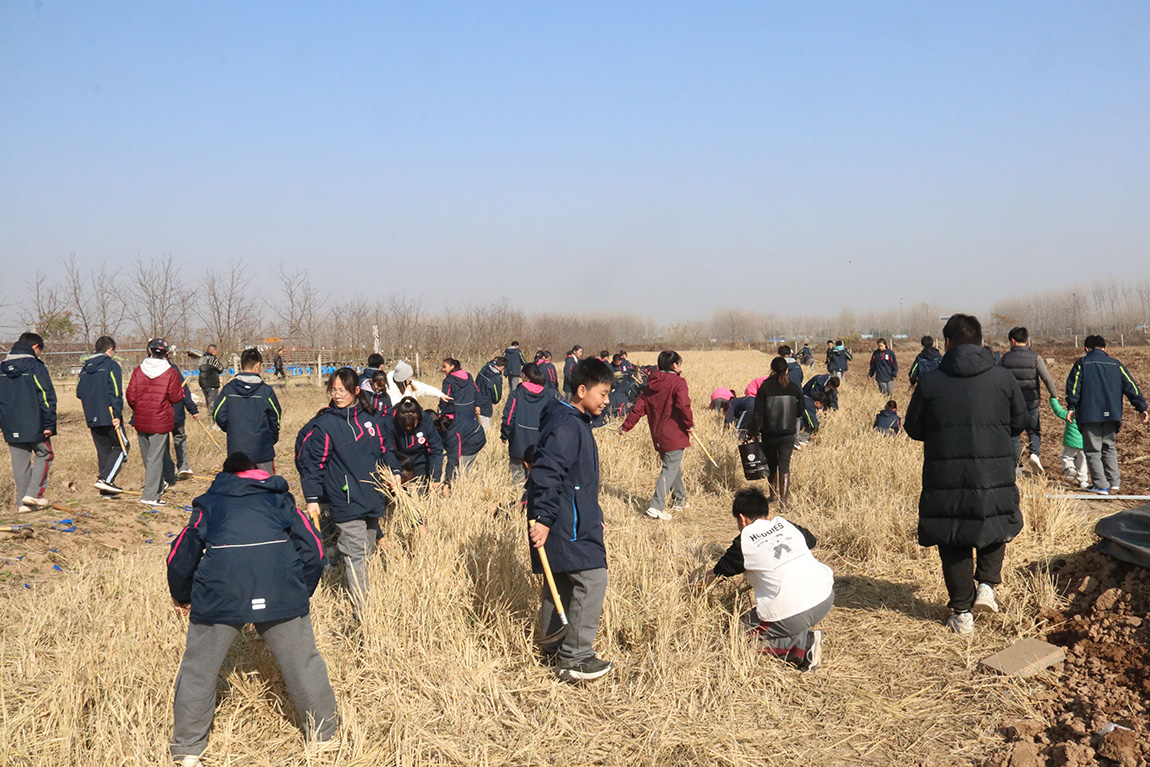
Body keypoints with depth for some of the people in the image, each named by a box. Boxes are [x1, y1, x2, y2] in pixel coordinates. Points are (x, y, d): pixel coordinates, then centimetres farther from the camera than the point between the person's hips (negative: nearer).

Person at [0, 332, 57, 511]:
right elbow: (47, 396, -12)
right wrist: (49, 424, -9)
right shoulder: (35, 366, -8)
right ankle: (34, 493, -2)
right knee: (44, 455, 10)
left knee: (20, 463, 10)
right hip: (34, 425, -5)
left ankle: (23, 502, 10)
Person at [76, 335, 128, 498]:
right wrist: (116, 415, -16)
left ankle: (106, 491, 11)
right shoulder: (112, 365, -6)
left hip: (92, 418, 7)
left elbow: (79, 393, 15)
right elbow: (115, 392, -15)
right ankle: (105, 479, -14)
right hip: (108, 417, -7)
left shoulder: (85, 368, 14)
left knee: (103, 451, 12)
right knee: (121, 447, 3)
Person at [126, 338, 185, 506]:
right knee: (156, 457, -1)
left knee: (147, 457, 19)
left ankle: (158, 485, 37)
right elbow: (175, 397, -10)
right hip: (161, 422, -3)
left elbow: (131, 396, -1)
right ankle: (150, 495, -4)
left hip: (141, 421, 4)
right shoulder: (171, 372, -10)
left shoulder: (138, 371, -1)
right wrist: (180, 390, 13)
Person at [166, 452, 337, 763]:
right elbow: (312, 550, 18)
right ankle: (324, 735, 26)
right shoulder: (279, 498, 25)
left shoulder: (208, 503, 26)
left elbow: (181, 558, 25)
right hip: (282, 594, 0)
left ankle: (187, 751, 22)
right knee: (302, 663, 14)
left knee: (198, 669, 16)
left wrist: (181, 597, 42)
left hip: (219, 595, 0)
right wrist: (302, 594, 30)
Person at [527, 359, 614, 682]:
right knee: (592, 580, -10)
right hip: (567, 525, -11)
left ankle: (554, 649, 26)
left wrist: (593, 516, 27)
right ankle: (574, 658, -6)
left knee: (561, 582, 16)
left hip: (574, 522, 11)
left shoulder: (577, 423, 15)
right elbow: (546, 472, -25)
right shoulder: (566, 426, -18)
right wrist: (543, 518, -27)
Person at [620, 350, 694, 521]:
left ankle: (679, 500, 35)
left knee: (674, 467, 22)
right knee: (670, 468, -7)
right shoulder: (678, 382, -10)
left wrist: (626, 426, 15)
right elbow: (683, 405, -22)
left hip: (658, 435, 7)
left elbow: (639, 407, 9)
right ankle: (656, 506, -18)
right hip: (674, 435, -7)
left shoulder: (652, 384, 9)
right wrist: (690, 425, -9)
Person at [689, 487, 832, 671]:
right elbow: (812, 540, 36)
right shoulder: (785, 524, 15)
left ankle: (803, 644, -2)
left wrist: (698, 578, 35)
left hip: (791, 614, -6)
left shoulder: (744, 542, 1)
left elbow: (716, 575, 13)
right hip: (826, 600, 6)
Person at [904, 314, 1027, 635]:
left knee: (953, 546, 10)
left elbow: (913, 429, 3)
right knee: (996, 530, 25)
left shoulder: (930, 382, -4)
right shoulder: (1003, 378, 0)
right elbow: (1019, 422, 10)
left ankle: (962, 612, 12)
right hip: (995, 473, 1)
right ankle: (986, 585, 9)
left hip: (945, 476, -1)